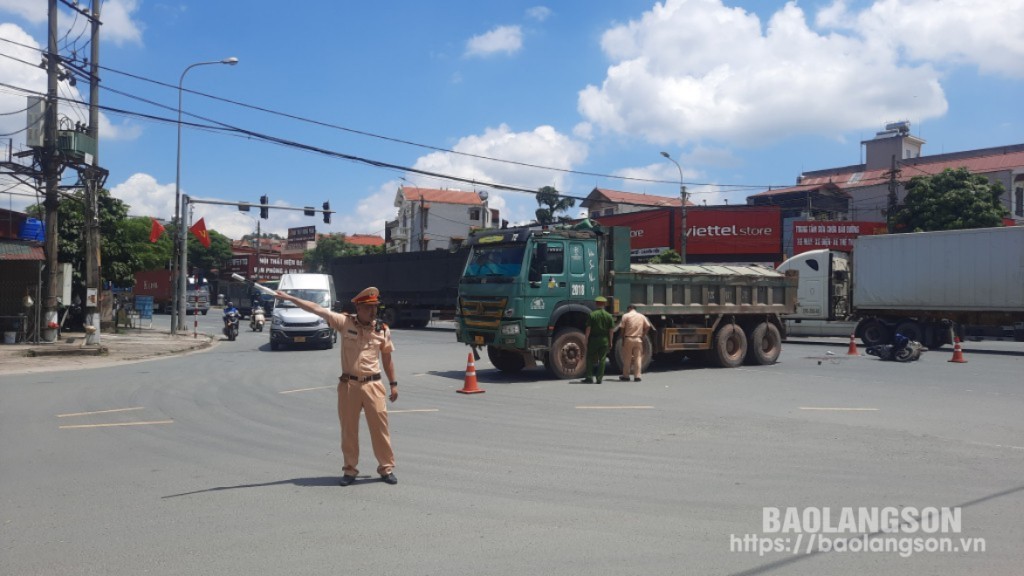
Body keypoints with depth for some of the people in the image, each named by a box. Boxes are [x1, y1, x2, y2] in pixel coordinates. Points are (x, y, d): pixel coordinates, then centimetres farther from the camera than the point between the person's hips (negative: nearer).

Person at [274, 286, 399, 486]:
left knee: (380, 427, 1)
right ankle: (350, 470, 23)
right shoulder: (345, 322, -4)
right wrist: (289, 298, -7)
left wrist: (394, 384, 10)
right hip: (348, 385, 0)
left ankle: (386, 468, 15)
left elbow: (387, 358, 10)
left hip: (373, 385, 0)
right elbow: (317, 309, -6)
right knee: (348, 430, 9)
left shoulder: (382, 330, 0)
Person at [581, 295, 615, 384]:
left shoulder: (592, 315, -6)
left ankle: (589, 377, 4)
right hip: (604, 340, 2)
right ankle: (599, 378, 4)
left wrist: (586, 340, -2)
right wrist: (610, 341, 9)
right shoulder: (609, 316, 2)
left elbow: (588, 329, -8)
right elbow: (611, 330, 2)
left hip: (593, 340, -2)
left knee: (590, 359, 7)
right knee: (602, 360, 6)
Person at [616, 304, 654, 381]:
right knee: (638, 358, 5)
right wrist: (642, 336, 7)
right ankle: (637, 376, 2)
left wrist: (623, 339, 1)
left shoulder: (626, 316, -1)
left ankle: (625, 376, 10)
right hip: (638, 339, 2)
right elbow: (648, 326, 4)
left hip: (628, 339, -2)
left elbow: (622, 328, -5)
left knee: (627, 358, 5)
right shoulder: (641, 316, 10)